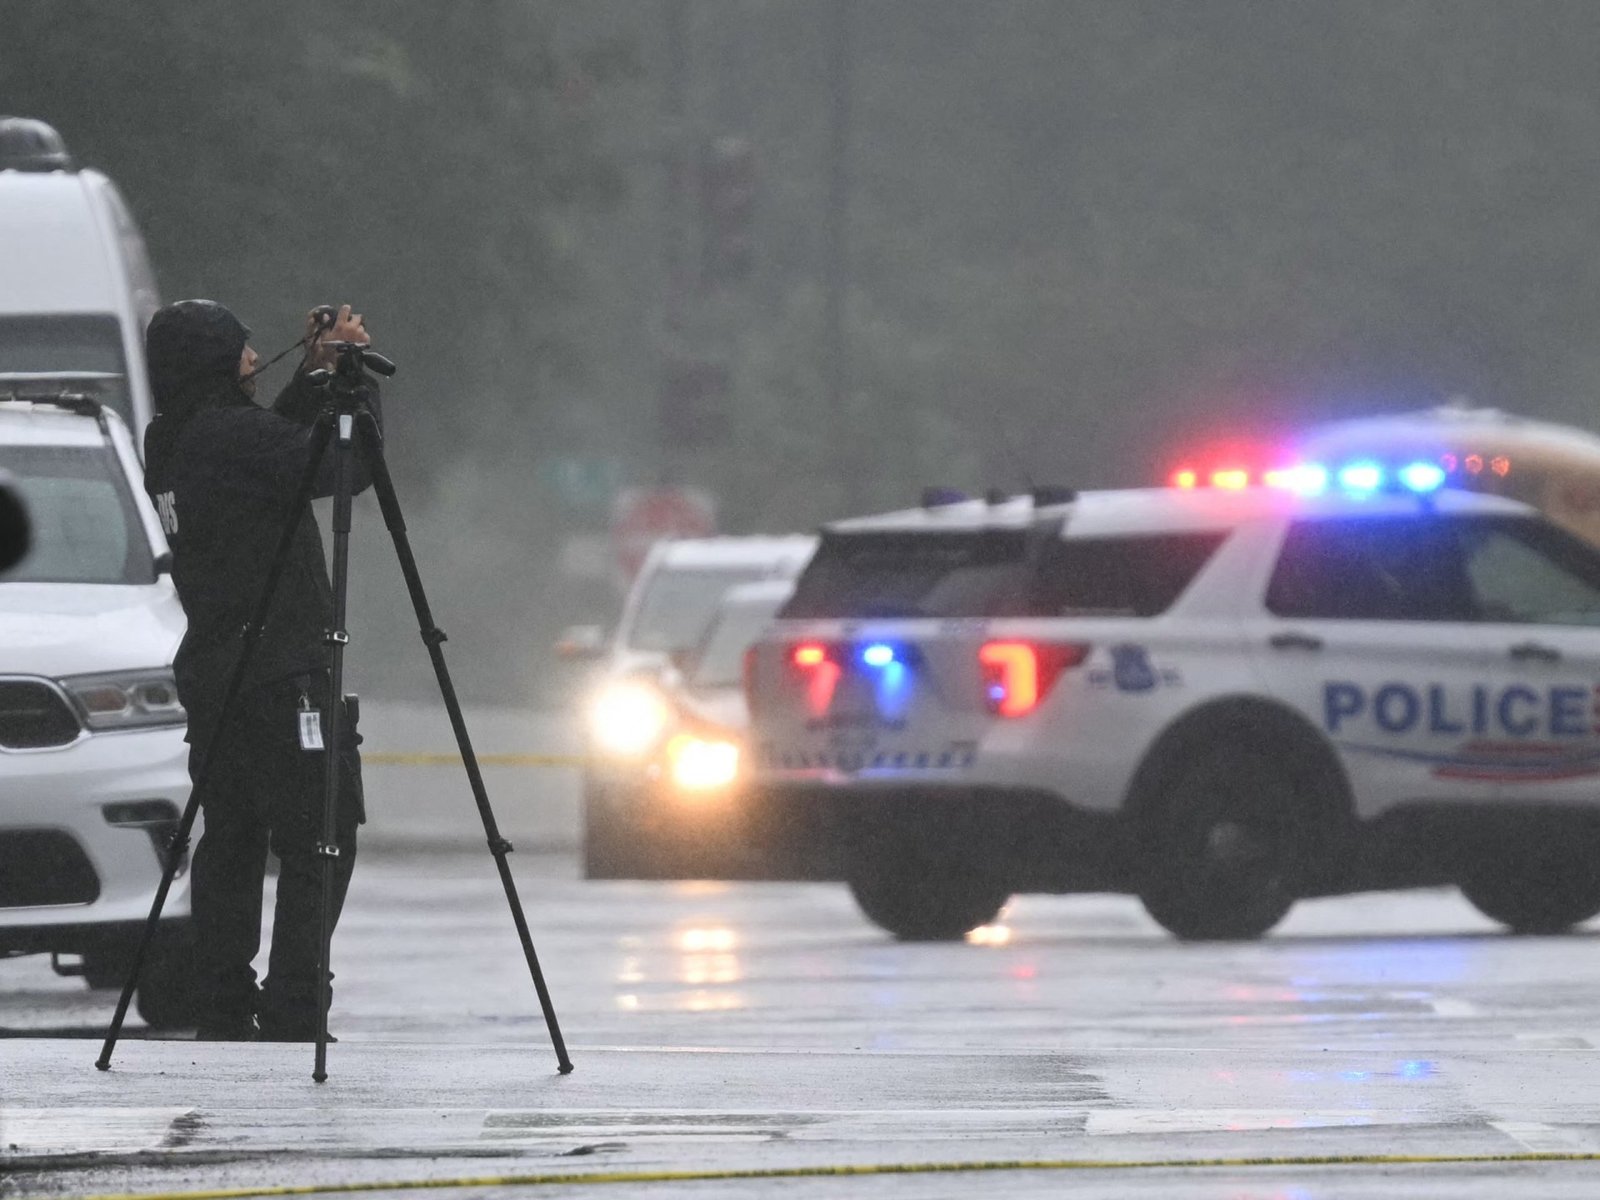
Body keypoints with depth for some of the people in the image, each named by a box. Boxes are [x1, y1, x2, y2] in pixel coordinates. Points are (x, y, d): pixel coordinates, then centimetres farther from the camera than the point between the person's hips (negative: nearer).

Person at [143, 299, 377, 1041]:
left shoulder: (170, 445, 10)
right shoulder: (229, 436, -17)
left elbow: (278, 445, 21)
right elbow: (343, 467, -17)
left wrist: (315, 376, 13)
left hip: (211, 672, 9)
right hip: (279, 679, -9)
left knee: (229, 843, 11)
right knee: (317, 846, -6)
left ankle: (222, 1016, 10)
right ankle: (291, 1018, -11)